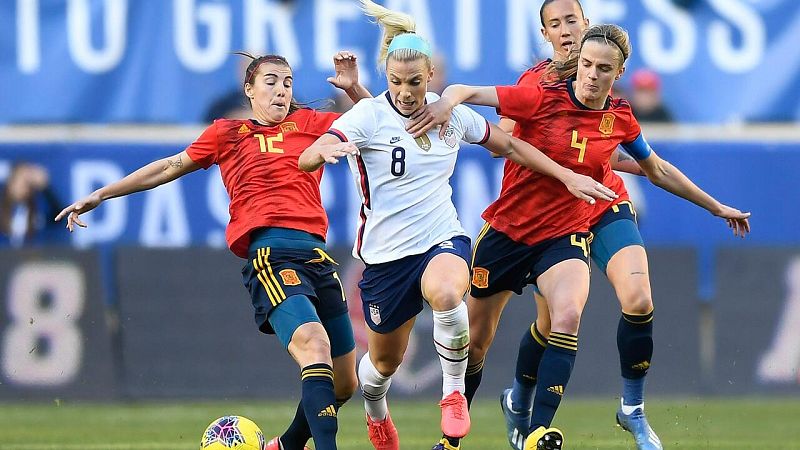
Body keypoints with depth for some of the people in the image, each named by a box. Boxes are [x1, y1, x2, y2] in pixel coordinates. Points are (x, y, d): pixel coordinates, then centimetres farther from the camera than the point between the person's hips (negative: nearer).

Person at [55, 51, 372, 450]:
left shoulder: (309, 123, 20)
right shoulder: (227, 133, 17)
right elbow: (169, 167, 28)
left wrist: (353, 88, 7)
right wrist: (100, 196, 33)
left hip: (316, 255, 4)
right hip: (268, 253, -4)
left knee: (343, 384, 7)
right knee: (313, 343, -32)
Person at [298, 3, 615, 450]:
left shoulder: (451, 113, 0)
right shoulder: (368, 116, -12)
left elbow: (509, 145, 17)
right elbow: (306, 159, -27)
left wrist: (567, 176, 13)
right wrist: (325, 149, -51)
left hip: (443, 239, 1)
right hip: (386, 253, -1)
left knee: (446, 295, -36)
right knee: (384, 362, 13)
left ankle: (455, 392, -12)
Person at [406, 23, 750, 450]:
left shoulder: (619, 119, -1)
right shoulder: (543, 98, -13)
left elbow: (658, 171, 17)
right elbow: (465, 91, -16)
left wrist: (717, 207, 22)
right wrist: (446, 101, -41)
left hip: (565, 235, 1)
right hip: (507, 229, -1)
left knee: (568, 317, -29)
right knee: (475, 339, 8)